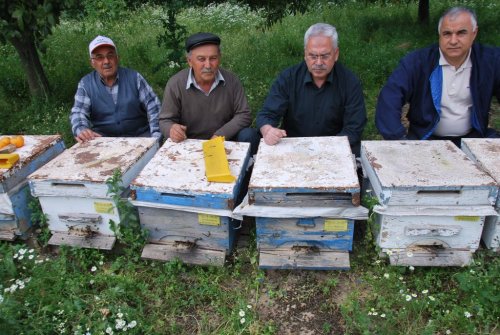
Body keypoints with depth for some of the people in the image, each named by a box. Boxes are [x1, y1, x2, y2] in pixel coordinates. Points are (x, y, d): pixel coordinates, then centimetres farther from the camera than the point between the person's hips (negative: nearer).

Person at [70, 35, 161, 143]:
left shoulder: (134, 77, 2)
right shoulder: (85, 84, 4)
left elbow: (153, 107, -1)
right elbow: (78, 112, -4)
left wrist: (156, 137, -14)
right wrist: (81, 130, -29)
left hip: (139, 136, -1)